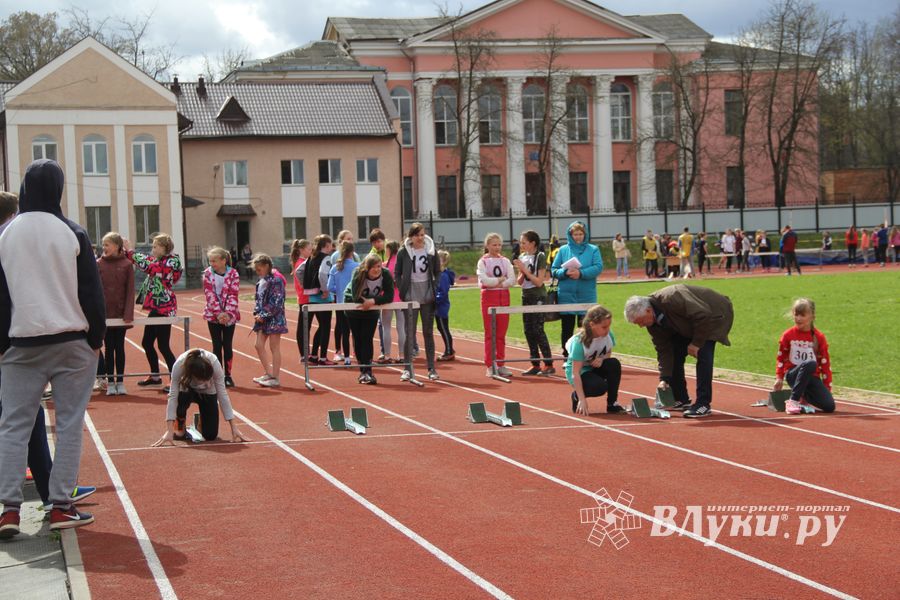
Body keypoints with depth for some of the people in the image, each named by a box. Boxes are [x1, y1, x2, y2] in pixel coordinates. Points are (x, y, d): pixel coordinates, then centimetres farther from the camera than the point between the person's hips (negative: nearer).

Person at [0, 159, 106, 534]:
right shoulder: (72, 233, -5)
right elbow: (91, 290, -3)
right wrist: (97, 337, 6)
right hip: (72, 342, -2)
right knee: (69, 424, 4)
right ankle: (61, 506, 3)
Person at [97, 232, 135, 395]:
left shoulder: (126, 264, -1)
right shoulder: (98, 264, 1)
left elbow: (130, 291, -2)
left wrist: (129, 313, -10)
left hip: (121, 314, 0)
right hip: (104, 314, 0)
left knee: (120, 348, 6)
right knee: (109, 348, 5)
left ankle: (120, 381, 13)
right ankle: (110, 382, 11)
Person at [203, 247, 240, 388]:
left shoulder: (233, 274, -6)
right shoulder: (208, 273, -4)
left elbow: (233, 295, -10)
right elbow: (210, 295, -10)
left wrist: (228, 313, -20)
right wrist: (219, 313, -19)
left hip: (229, 315, -1)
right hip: (213, 315, 1)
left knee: (228, 345, 4)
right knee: (217, 345, 4)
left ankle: (228, 375, 13)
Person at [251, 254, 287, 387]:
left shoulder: (276, 281, -13)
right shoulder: (260, 282, 12)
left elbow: (276, 303, -18)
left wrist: (264, 316, -16)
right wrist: (256, 314, 0)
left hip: (274, 319, -8)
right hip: (262, 319, 8)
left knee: (274, 348, -2)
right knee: (259, 345, 9)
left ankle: (275, 378, 5)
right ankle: (268, 373, 21)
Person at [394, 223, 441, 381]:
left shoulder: (431, 250, 2)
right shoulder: (403, 252, -3)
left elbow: (437, 272, 9)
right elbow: (397, 273, 3)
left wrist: (435, 289, -2)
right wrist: (402, 290, -5)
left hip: (428, 297, 2)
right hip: (410, 297, -2)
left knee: (428, 332, 7)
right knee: (410, 333, -2)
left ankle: (431, 368, 11)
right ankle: (407, 369, 4)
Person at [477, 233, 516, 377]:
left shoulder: (505, 261, 9)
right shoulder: (483, 261, -1)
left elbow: (512, 280, -2)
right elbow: (484, 280, -15)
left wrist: (498, 283, -12)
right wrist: (500, 280, -8)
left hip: (504, 297, 3)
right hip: (489, 296, -3)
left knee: (501, 334, 6)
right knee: (490, 333, -2)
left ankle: (501, 364, 11)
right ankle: (490, 366, 1)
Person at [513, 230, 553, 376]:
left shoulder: (540, 257, -10)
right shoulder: (522, 257, 8)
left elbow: (539, 281, -15)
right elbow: (519, 282, 10)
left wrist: (524, 269, -17)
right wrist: (521, 272, -10)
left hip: (538, 297, -7)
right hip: (526, 296, 7)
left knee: (538, 330, -10)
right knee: (528, 331, 6)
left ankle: (549, 365, -5)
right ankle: (535, 365, 12)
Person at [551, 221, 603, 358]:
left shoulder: (593, 249, 3)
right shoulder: (563, 250, 6)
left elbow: (598, 267, -8)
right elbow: (554, 270, 4)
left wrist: (581, 273, -19)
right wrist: (565, 272, -16)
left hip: (586, 296, -1)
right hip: (566, 295, 1)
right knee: (566, 329, 6)